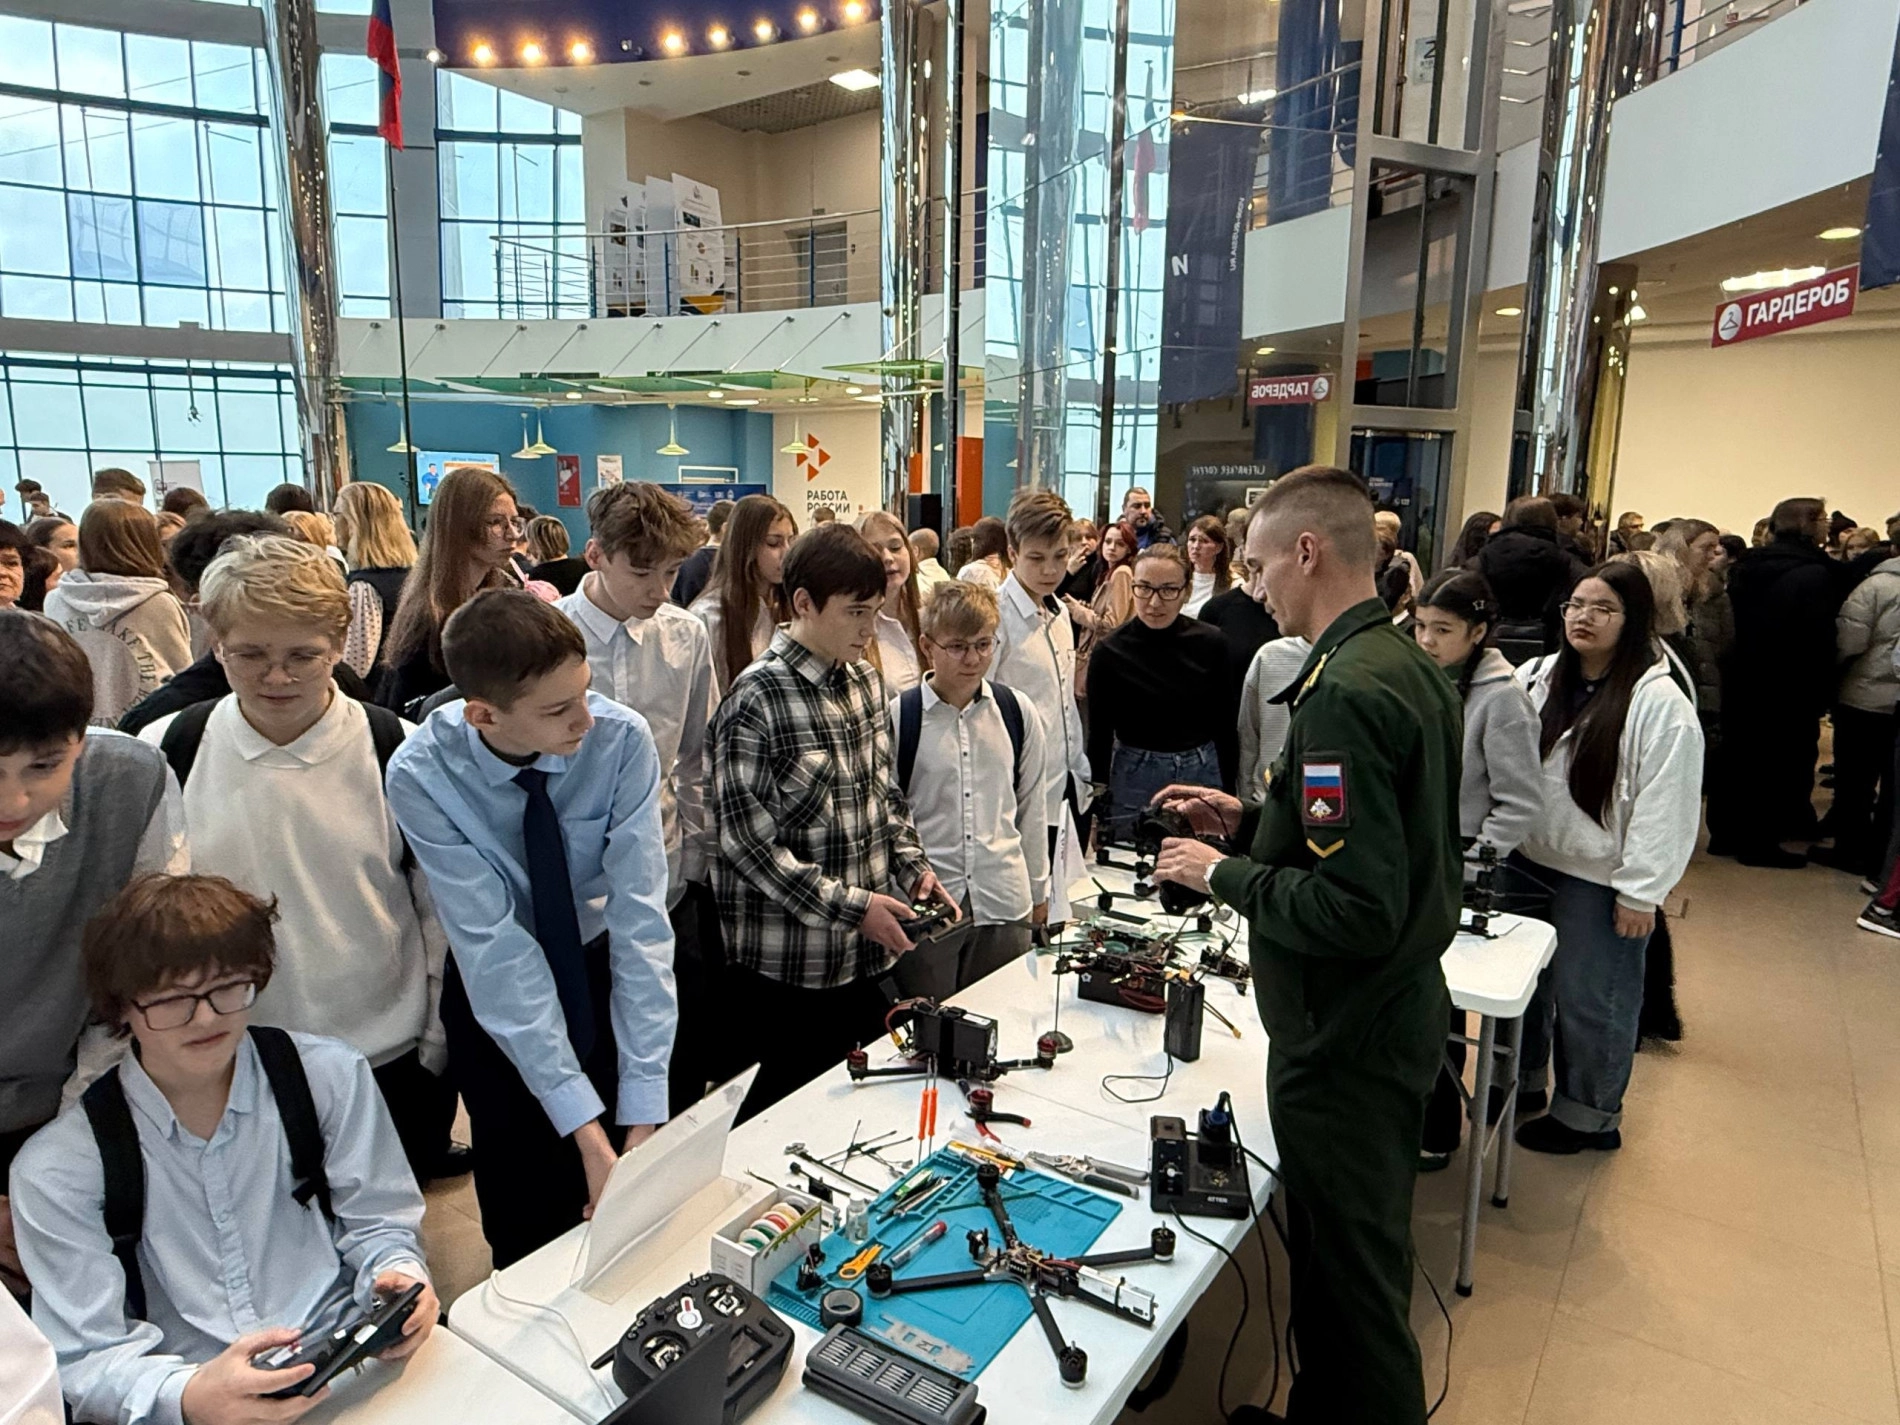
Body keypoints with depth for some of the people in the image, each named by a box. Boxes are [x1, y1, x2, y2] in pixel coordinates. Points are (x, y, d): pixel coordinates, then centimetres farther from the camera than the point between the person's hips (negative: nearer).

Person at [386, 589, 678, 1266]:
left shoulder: (622, 738, -27)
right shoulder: (422, 773, -26)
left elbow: (640, 914, -27)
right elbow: (495, 947, -28)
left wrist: (643, 1115, -30)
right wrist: (585, 1128, -31)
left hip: (606, 968, 1)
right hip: (493, 992, -1)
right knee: (526, 1218, 9)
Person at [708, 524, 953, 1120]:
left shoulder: (865, 684, 7)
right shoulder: (758, 698, -16)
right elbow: (747, 840, -18)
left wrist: (913, 867, 1)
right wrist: (851, 907, -19)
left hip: (867, 956, 7)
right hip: (787, 968, -7)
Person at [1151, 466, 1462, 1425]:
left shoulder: (1344, 693, -26)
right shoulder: (1411, 668, 6)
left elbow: (1355, 910, -30)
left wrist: (1223, 874, -17)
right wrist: (1252, 822, 10)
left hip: (1346, 1040, -10)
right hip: (1399, 1012, 10)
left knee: (1354, 1282, 8)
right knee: (1353, 1255, 25)